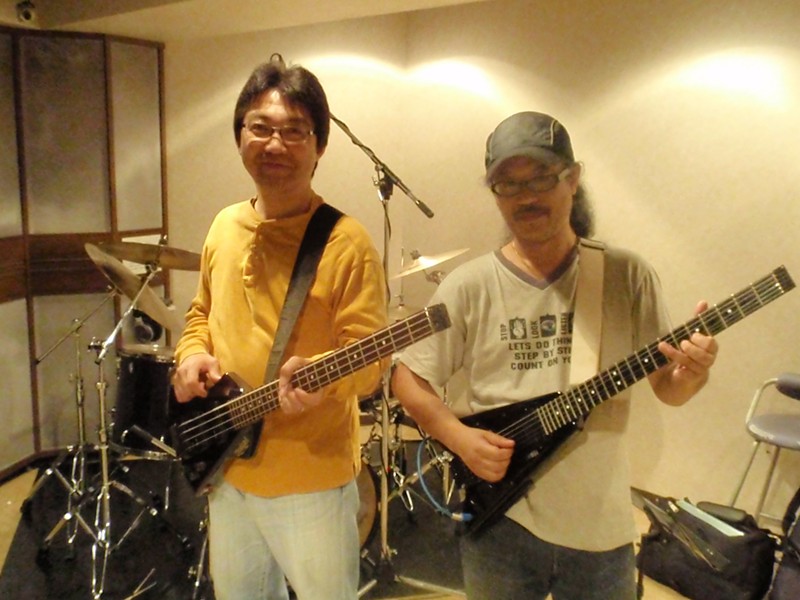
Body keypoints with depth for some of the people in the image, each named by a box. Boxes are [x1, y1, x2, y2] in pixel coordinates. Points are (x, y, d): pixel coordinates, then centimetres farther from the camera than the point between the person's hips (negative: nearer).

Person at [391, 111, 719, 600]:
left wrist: (692, 373, -22)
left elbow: (666, 387, 0)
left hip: (601, 525, 1)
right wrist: (459, 437, -16)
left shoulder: (628, 275, -5)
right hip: (497, 520, 0)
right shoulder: (469, 286, -8)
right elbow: (408, 378, -1)